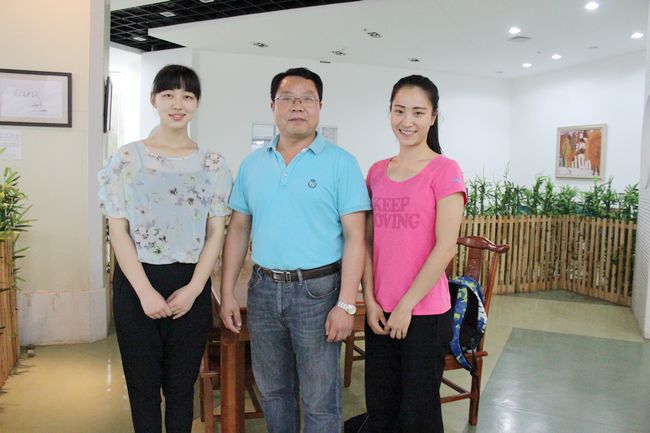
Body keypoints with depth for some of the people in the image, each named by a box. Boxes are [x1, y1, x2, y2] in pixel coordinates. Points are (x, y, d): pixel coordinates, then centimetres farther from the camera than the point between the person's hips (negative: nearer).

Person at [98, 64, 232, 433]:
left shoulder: (213, 164, 4)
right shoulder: (127, 158, 0)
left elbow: (216, 232, 2)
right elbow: (118, 229, -3)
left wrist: (193, 288, -9)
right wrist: (145, 291, -11)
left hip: (191, 285, 1)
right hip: (137, 282, 0)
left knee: (181, 385, 10)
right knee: (143, 385, 10)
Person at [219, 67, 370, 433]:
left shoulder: (340, 163, -6)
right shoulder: (253, 164, 7)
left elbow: (355, 237, -10)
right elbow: (239, 229, 10)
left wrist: (346, 304, -15)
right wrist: (227, 293, 6)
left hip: (317, 290, -4)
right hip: (263, 289, 4)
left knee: (320, 399, 7)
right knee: (273, 389, 19)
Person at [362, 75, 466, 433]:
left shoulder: (444, 171, -8)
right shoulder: (377, 172, 8)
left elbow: (445, 247, -13)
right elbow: (368, 241, 7)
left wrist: (406, 305, -12)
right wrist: (369, 300, -2)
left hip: (425, 313, -5)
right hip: (379, 312, 5)